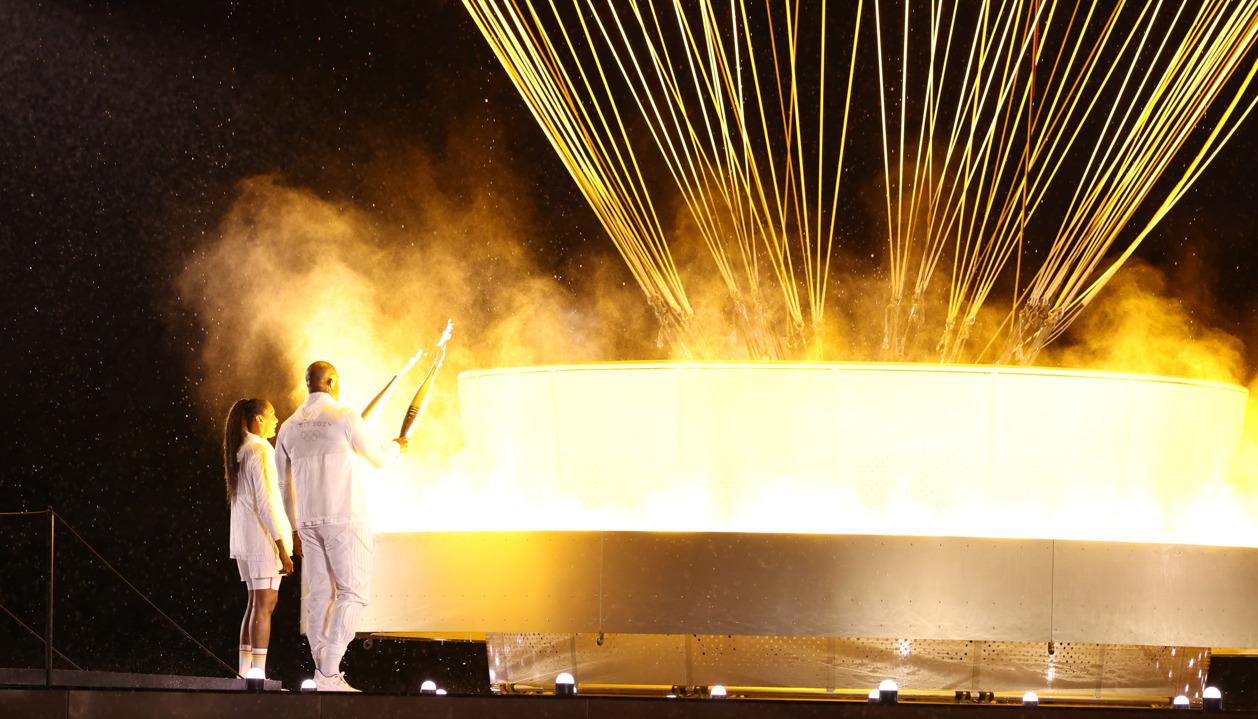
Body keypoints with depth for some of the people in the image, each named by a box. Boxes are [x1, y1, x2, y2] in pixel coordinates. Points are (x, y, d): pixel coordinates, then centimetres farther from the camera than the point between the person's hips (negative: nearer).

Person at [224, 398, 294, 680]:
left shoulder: (239, 452, 14)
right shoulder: (261, 451, -12)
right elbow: (265, 502, -17)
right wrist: (282, 547, -17)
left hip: (244, 540, 9)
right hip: (263, 538, -9)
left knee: (255, 603, 13)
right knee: (265, 605, -9)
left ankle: (245, 673, 11)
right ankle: (258, 676, -12)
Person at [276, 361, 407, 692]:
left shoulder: (289, 427, 9)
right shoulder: (345, 417, -7)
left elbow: (284, 485, 15)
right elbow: (377, 459, 6)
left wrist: (296, 529, 24)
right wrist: (395, 447, 29)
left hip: (308, 522, 6)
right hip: (345, 517, -6)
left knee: (318, 595, 7)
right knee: (352, 593, -3)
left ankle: (324, 675, 5)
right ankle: (329, 672, -14)